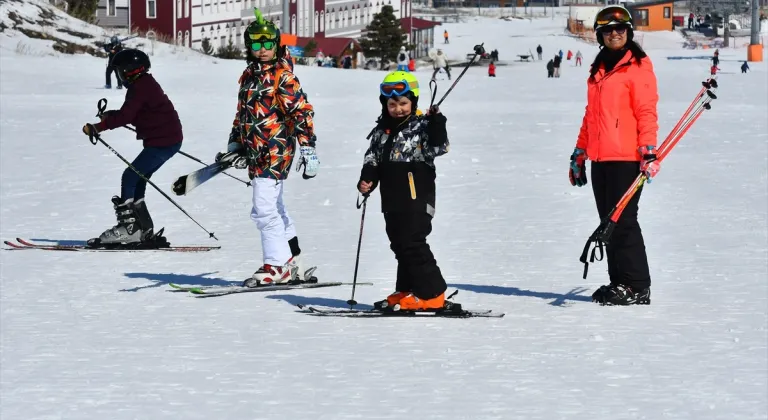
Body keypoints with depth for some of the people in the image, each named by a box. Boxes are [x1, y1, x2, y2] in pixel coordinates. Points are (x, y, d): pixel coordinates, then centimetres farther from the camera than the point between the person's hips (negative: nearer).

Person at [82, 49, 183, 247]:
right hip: (171, 140, 10)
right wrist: (111, 115, 14)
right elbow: (135, 113, 24)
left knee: (130, 177, -10)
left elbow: (125, 116, -22)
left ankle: (128, 227, -13)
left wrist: (98, 127, -20)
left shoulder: (139, 88, -15)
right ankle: (144, 229, 11)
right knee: (137, 181, 12)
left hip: (161, 142, -10)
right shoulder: (147, 84, 16)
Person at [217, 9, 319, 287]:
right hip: (256, 152, 9)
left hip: (275, 151, -9)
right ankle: (293, 264, 25)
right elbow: (242, 113, 24)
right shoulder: (249, 75, 14)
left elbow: (302, 111, -15)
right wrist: (235, 146, 22)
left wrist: (307, 148, -20)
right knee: (274, 208, 15)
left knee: (264, 209, -11)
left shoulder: (283, 77, -10)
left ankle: (277, 266, -4)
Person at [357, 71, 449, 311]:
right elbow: (372, 160, 15)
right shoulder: (382, 131, 12)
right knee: (400, 245, 13)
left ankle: (431, 293, -5)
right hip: (392, 201, 7)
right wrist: (366, 181, -1)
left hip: (417, 198, -7)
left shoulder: (421, 126, -6)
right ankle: (407, 291, 23)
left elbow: (438, 148, -20)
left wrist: (437, 123, -31)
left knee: (413, 244, -11)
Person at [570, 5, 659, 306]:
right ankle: (619, 282, 13)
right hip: (600, 158, 8)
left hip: (626, 157, -8)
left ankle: (637, 288, -6)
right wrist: (579, 153, 21)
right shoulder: (599, 70, 18)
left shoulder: (637, 67, -4)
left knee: (623, 221, -9)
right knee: (609, 222, 8)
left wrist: (649, 151, -18)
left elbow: (646, 112, -10)